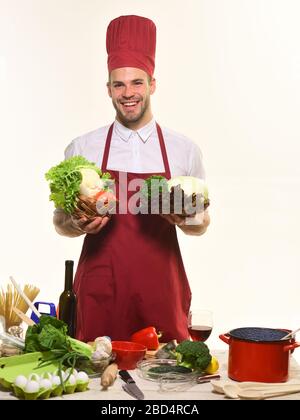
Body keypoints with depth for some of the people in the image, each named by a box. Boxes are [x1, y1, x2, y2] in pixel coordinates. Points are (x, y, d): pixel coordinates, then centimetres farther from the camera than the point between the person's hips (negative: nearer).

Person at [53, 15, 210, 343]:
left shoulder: (184, 150, 3)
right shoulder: (81, 149, 2)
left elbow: (201, 223, 11)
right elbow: (61, 220, 9)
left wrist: (186, 219, -11)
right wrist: (79, 225, -13)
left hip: (161, 290, 1)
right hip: (99, 290, 0)